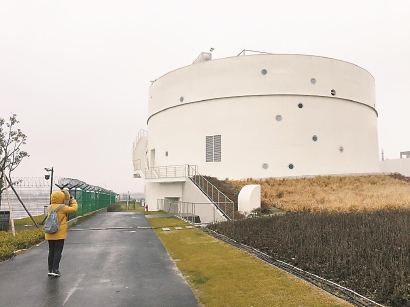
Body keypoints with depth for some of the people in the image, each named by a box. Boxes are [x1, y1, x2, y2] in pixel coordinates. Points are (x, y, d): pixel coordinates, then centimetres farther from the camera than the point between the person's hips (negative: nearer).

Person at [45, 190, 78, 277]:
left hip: (50, 234, 6)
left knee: (51, 252, 13)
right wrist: (73, 200, 12)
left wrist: (68, 204, 15)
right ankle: (55, 270, -1)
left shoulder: (49, 208, 5)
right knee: (58, 252, 0)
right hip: (59, 234, -6)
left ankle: (50, 270, 18)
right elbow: (74, 209, -4)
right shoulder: (62, 208, -13)